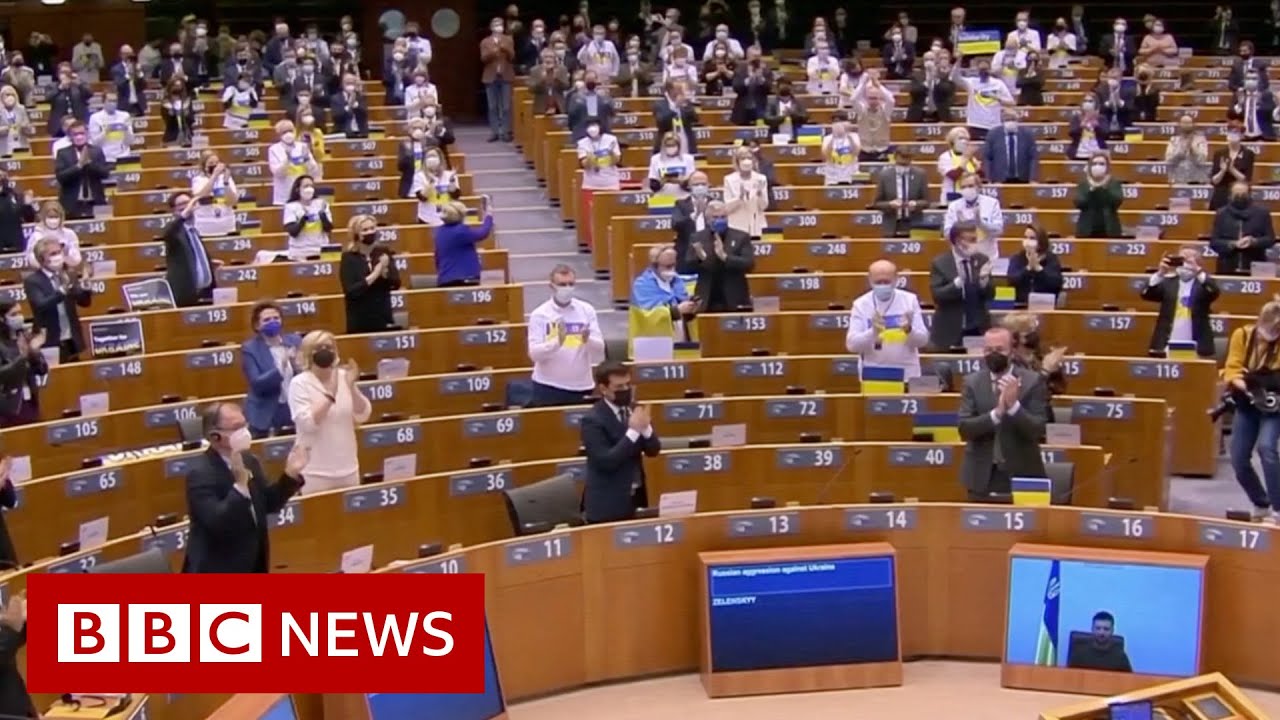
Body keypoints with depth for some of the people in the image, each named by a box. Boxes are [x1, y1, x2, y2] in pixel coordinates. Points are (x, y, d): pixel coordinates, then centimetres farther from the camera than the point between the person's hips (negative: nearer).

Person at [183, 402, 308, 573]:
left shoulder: (249, 461, 4)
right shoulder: (200, 472, -21)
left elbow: (268, 504, 12)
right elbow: (216, 523, -30)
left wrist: (290, 474, -2)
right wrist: (240, 485, -40)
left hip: (252, 567, 8)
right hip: (216, 571, -8)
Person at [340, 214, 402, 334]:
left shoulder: (383, 253, 3)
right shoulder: (349, 258, -6)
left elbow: (396, 283, -2)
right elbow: (350, 291, -17)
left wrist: (384, 272, -21)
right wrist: (374, 275, -20)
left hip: (384, 318, 3)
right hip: (360, 322, -3)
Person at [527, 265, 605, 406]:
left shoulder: (587, 310, 3)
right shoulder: (540, 314, -5)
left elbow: (600, 349, -1)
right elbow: (534, 354, -13)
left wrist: (588, 340, -22)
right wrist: (557, 342, -29)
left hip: (581, 386, 3)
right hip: (548, 387, -2)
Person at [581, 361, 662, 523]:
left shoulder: (633, 410, 3)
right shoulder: (593, 420, -16)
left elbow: (653, 450, 4)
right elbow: (606, 461, -24)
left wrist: (645, 428, -17)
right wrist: (633, 431, -26)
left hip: (634, 497, 6)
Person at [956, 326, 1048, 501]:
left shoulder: (1032, 381, -4)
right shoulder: (972, 381, 2)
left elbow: (1038, 431, -10)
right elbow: (964, 428, -8)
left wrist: (1014, 405, -24)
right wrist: (996, 412, -23)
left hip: (1021, 475, -2)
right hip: (982, 476, 2)